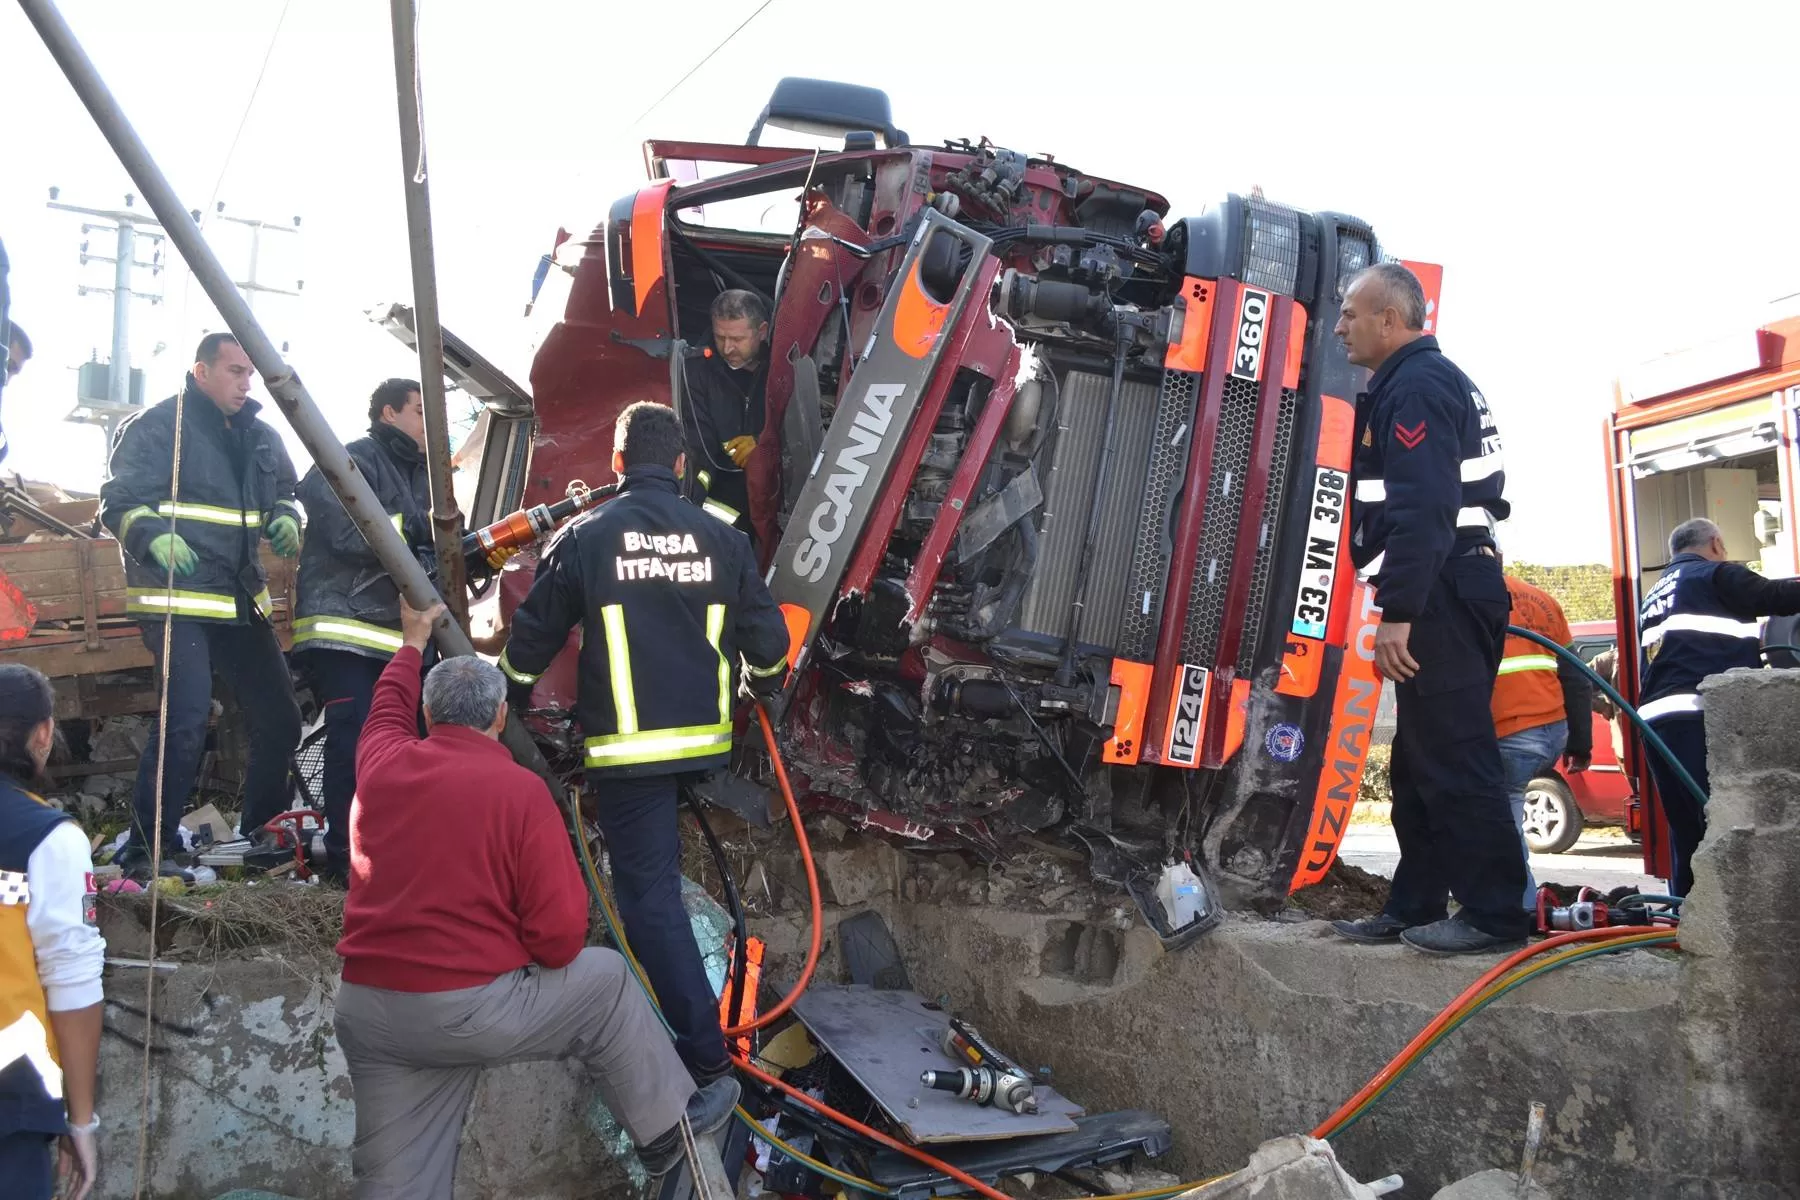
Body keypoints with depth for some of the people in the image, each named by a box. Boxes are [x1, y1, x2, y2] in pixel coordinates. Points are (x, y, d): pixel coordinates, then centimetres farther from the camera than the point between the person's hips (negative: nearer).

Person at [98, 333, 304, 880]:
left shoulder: (261, 435, 15)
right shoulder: (155, 426, -5)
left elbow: (285, 493, 26)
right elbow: (119, 501, -10)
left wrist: (285, 518, 3)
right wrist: (154, 535, -29)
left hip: (243, 602, 7)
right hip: (177, 599, -7)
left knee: (279, 720, 8)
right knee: (188, 717, -20)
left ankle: (260, 837, 24)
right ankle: (147, 849, -6)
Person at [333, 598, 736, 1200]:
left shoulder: (382, 762, 5)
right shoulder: (520, 790, -10)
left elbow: (389, 706, 32)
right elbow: (561, 936, -13)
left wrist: (413, 641, 50)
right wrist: (516, 950, 11)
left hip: (365, 1013, 5)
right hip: (468, 1010, -5)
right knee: (605, 978, 17)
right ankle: (670, 1135, 29)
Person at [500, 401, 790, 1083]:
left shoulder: (586, 536, -5)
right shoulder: (720, 538, 3)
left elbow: (534, 634, 4)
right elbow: (765, 636, 9)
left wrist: (510, 699, 23)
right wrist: (767, 687, 31)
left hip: (626, 746, -4)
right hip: (704, 738, 4)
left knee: (649, 892, -1)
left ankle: (703, 1049, -2)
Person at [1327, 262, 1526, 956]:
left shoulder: (1416, 386, -11)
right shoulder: (1435, 379, 23)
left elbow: (1421, 508, -23)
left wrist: (1397, 610, -25)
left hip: (1442, 595, -11)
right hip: (1452, 594, 11)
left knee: (1453, 756, -8)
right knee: (1421, 760, 13)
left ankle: (1493, 913, -2)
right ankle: (1414, 909, 20)